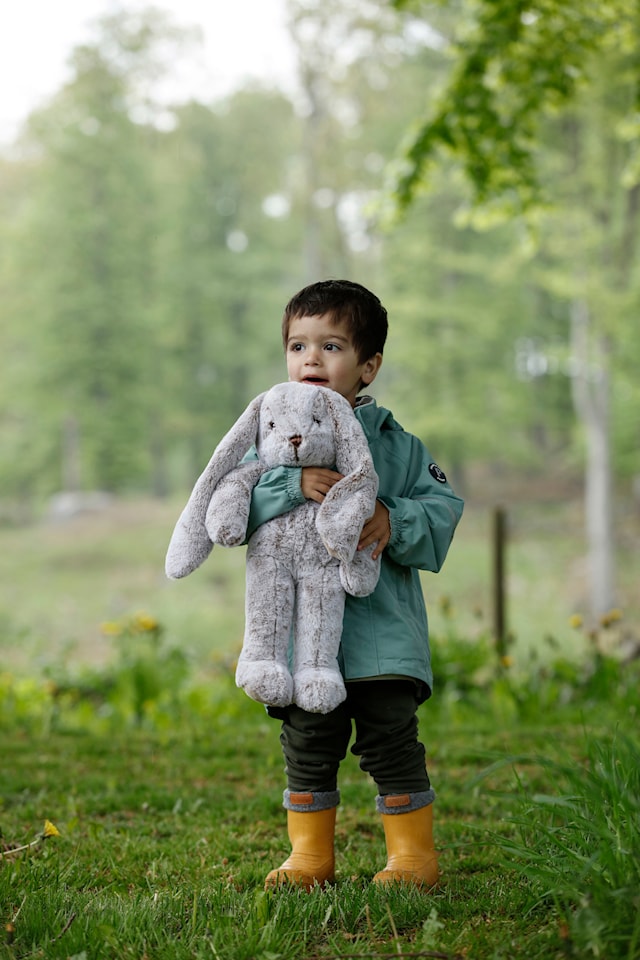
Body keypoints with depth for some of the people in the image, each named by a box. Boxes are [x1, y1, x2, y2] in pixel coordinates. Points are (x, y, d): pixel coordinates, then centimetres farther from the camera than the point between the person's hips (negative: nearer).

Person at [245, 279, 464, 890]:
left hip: (381, 625, -1)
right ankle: (310, 856, 22)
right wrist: (294, 486, -22)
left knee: (389, 738, -2)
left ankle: (413, 855, 12)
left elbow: (443, 510, 2)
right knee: (308, 744, 8)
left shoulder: (397, 446, 6)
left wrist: (395, 522, -17)